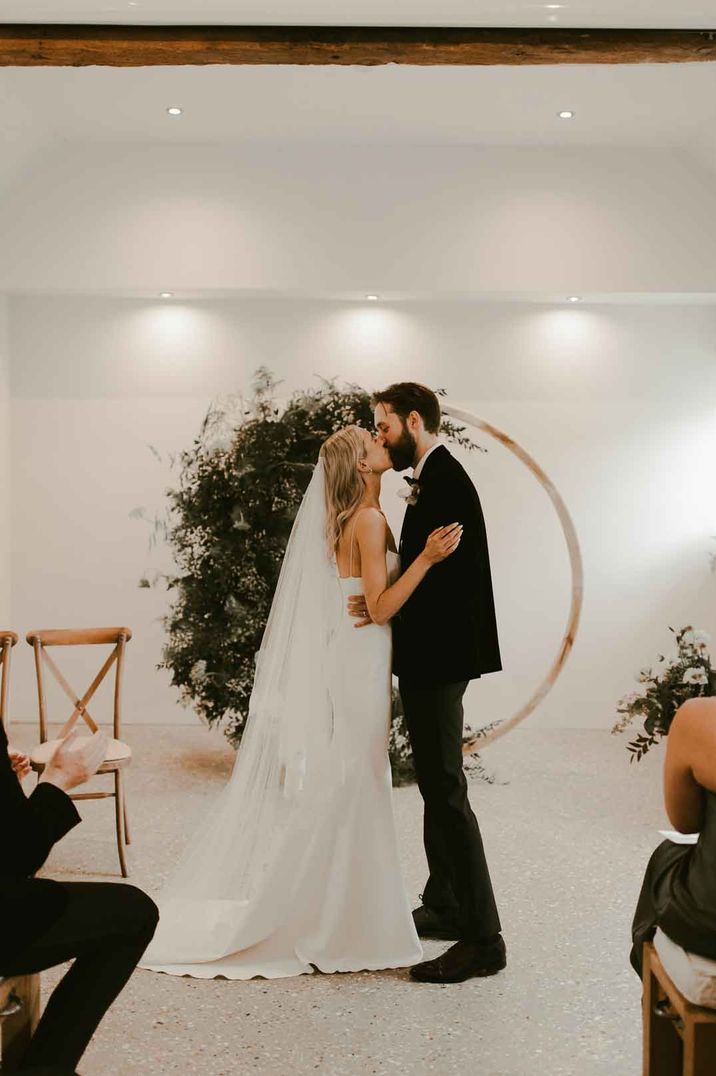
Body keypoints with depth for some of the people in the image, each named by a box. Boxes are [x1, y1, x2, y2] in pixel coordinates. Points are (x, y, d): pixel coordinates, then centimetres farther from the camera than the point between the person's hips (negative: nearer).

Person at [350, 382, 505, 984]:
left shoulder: (444, 479, -16)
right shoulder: (432, 477, 16)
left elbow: (454, 570, -22)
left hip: (438, 657, -11)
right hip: (428, 655, 11)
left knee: (445, 789, -7)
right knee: (435, 785, 17)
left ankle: (482, 939, 1)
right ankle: (445, 908, 31)